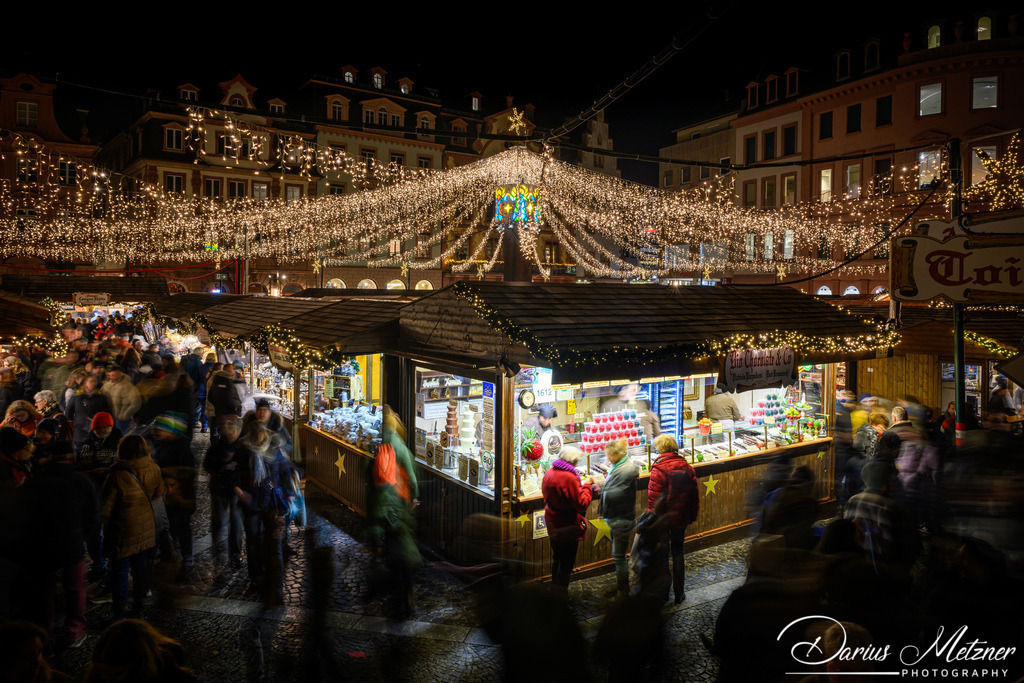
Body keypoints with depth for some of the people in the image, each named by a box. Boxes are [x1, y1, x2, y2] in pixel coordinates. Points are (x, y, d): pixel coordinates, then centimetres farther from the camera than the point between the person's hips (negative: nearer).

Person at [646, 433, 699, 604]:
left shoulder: (658, 470, -19)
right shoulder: (686, 467, -2)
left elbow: (653, 498, -17)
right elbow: (694, 494, 5)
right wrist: (693, 515, 16)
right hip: (681, 519, 5)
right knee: (678, 552, 16)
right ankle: (679, 593, 22)